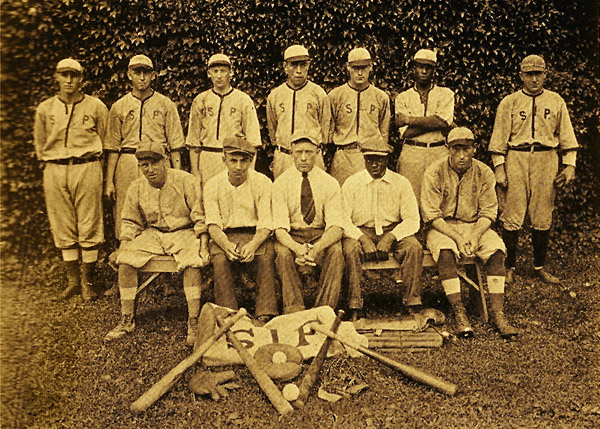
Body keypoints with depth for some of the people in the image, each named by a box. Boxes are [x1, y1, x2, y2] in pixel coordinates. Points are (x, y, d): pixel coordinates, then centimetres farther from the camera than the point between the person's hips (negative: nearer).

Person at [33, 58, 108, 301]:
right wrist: (49, 165, 13)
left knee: (89, 227, -2)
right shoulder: (44, 109, 9)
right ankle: (73, 280, 16)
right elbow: (39, 144, 19)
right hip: (54, 172, 3)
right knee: (63, 228, 6)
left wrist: (89, 162, 10)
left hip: (87, 169, -2)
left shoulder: (96, 107, 3)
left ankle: (88, 281, 8)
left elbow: (105, 141, 11)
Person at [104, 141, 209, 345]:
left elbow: (201, 218, -7)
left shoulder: (185, 181, -9)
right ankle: (127, 320, -7)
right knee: (125, 260, -20)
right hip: (152, 234, 4)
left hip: (184, 232, -3)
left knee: (192, 262, -34)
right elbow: (130, 223, 13)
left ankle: (194, 322, -27)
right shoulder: (136, 188, 3)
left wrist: (203, 246, -17)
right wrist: (122, 247, -2)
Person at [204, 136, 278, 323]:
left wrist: (253, 245, -29)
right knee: (220, 259, -31)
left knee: (266, 257, -31)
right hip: (225, 236, 1)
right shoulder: (212, 186, -2)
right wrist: (226, 245, -28)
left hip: (255, 235, -1)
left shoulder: (263, 183, -5)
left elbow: (265, 225, -8)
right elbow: (213, 225, -6)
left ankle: (265, 315, -26)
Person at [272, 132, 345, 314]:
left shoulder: (329, 183, -4)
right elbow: (279, 227, -14)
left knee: (336, 251, -31)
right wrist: (298, 249, -35)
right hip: (291, 236, 0)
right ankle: (294, 312, -26)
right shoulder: (281, 183, -5)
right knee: (283, 253, -33)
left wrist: (316, 248, -32)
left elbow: (336, 226, -12)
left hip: (321, 235, 1)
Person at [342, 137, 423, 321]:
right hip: (361, 231, -1)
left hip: (393, 231, 1)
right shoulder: (351, 184, 0)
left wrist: (391, 237, -18)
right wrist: (362, 238, -22)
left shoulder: (401, 183, 2)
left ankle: (413, 305, -20)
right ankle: (355, 308, -27)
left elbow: (413, 220, -2)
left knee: (414, 247, -27)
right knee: (350, 249, -33)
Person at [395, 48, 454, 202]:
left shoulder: (445, 94, 12)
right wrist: (432, 122, -7)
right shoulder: (403, 97, 13)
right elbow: (405, 133, -1)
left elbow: (443, 121, -7)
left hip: (439, 154, 0)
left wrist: (410, 120, -5)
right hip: (411, 155, 0)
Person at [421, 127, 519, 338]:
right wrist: (457, 238, -21)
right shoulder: (434, 173, -9)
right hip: (442, 227, -2)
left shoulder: (484, 173, 0)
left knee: (497, 250, -25)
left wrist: (473, 236, -17)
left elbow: (488, 213, 1)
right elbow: (431, 216, -11)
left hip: (474, 226, 3)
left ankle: (498, 314, -22)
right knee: (446, 252, -34)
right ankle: (459, 313, -29)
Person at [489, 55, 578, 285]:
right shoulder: (509, 102, 6)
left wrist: (569, 165, 4)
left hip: (547, 160, 2)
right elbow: (499, 139, 3)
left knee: (543, 218, 5)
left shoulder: (556, 102, 12)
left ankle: (540, 266, 18)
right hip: (516, 159, -2)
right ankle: (509, 266, 8)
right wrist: (499, 168, -4)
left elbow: (567, 137, 13)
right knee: (512, 216, -3)